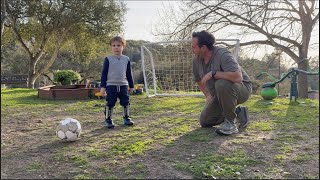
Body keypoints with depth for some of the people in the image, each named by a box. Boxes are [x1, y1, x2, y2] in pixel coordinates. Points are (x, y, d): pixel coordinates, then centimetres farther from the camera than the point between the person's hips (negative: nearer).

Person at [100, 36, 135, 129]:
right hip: (111, 85, -3)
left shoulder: (126, 59, 8)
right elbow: (104, 73, 0)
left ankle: (126, 118, 21)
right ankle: (108, 120, 11)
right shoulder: (108, 59, -1)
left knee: (126, 102, 5)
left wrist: (131, 86, 15)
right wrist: (103, 86, -5)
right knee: (110, 103, -1)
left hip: (123, 85, 3)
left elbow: (129, 74, 14)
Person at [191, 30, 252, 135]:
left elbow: (238, 77, -42)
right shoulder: (197, 61, -6)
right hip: (222, 95, 8)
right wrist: (208, 95, 10)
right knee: (204, 122, 4)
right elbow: (199, 79, 15)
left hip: (242, 89, -8)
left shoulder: (222, 54, -28)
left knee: (222, 84, -40)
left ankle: (231, 123, -21)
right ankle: (238, 113, 17)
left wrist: (213, 73, -34)